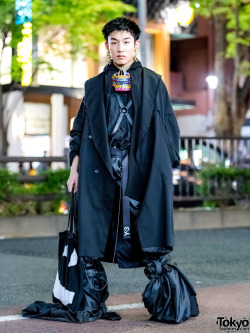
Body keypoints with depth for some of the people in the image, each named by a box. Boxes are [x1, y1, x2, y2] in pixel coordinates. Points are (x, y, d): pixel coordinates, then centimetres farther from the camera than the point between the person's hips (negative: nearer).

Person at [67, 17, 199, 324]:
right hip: (100, 172, 2)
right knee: (91, 239, -2)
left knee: (149, 236, -8)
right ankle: (92, 305, 6)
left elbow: (169, 128, 10)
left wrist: (166, 168, 2)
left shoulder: (153, 83, 12)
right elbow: (79, 130, 17)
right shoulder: (94, 86, 17)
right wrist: (75, 168, 9)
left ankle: (162, 303, -2)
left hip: (142, 169, -2)